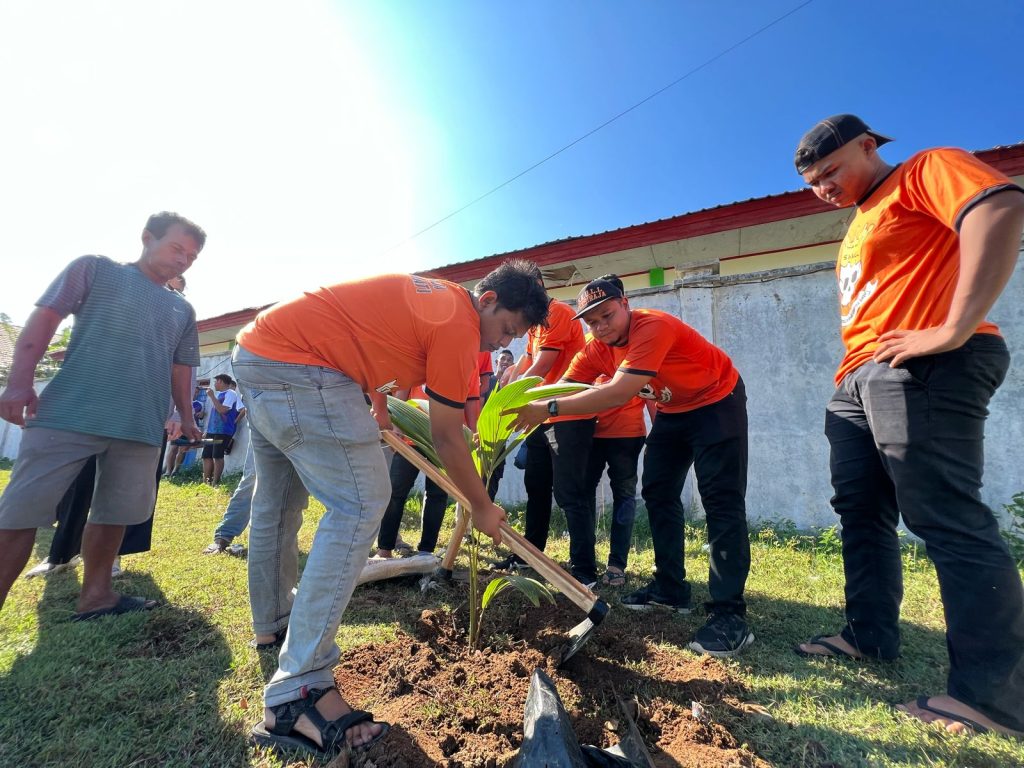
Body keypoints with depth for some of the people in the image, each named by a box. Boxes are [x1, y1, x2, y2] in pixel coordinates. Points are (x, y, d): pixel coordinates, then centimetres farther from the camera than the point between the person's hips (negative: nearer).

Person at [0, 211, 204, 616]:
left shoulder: (183, 310, 18)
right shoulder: (95, 269, 7)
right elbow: (45, 317, -2)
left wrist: (185, 415, 16)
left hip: (141, 427, 4)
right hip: (68, 414, -4)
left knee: (114, 513, 10)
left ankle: (95, 596, 23)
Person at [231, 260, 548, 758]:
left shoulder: (435, 297, 14)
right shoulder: (460, 323, -13)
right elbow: (446, 439, -9)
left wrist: (378, 411, 32)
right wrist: (482, 508, 3)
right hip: (297, 367, -11)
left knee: (275, 501, 21)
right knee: (360, 506, -12)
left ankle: (272, 623, 41)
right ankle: (298, 691, -8)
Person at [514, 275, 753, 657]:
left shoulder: (653, 327, -34)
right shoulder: (598, 348, -10)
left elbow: (619, 393, -46)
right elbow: (564, 388, -16)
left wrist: (550, 409, -50)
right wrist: (528, 412, -34)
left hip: (717, 404, -7)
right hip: (672, 411, 8)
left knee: (721, 501, -15)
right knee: (658, 493, 6)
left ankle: (729, 614, -9)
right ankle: (670, 589, 18)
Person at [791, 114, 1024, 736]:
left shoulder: (927, 170, 2)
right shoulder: (862, 225, 27)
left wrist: (955, 328, -24)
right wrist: (854, 369, 17)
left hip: (922, 372, -10)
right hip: (860, 381, 10)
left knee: (943, 516, -11)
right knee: (862, 512, 11)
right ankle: (871, 637, 22)